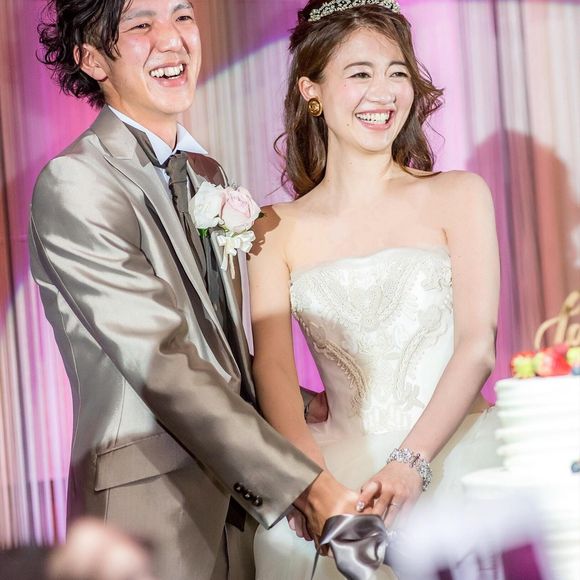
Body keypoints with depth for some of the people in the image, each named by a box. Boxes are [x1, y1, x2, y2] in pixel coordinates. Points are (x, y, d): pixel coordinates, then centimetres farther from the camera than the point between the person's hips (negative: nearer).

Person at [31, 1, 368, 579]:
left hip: (242, 501, 7)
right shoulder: (73, 184, -12)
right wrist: (306, 486, -22)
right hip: (150, 511, -7)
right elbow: (164, 365, -19)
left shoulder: (207, 175, 14)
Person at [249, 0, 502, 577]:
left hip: (454, 450, 0)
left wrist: (411, 463, -17)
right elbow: (272, 367, -1)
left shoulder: (458, 196, 6)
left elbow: (477, 345, -2)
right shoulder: (277, 231, 9)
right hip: (344, 459, 1)